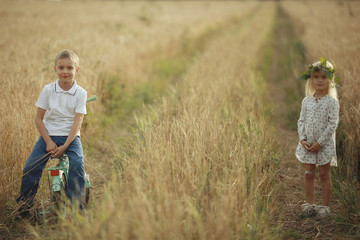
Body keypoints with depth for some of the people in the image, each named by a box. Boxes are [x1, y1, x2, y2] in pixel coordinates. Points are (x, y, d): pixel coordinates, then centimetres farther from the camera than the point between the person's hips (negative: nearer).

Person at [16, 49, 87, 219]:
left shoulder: (80, 93, -4)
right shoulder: (48, 90, -1)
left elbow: (77, 122, -9)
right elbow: (38, 119, 1)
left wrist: (65, 146, -20)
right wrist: (49, 142, -10)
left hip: (70, 137, -1)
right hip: (48, 135, 1)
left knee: (77, 165, -26)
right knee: (30, 168, -14)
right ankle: (24, 206, 6)